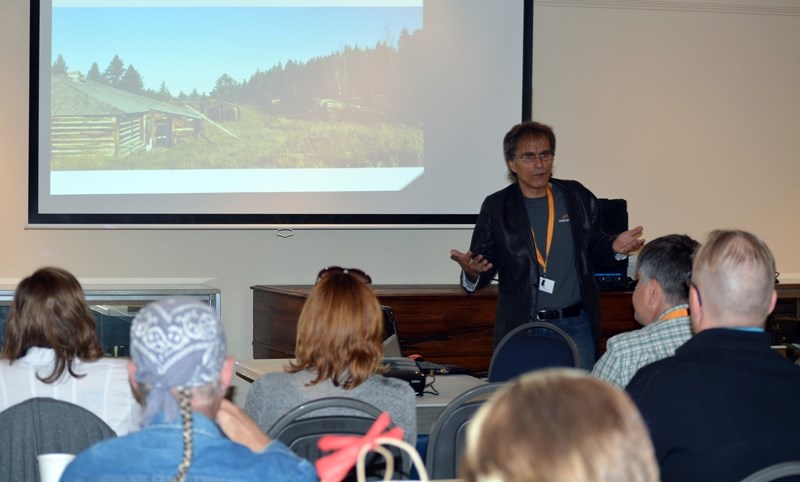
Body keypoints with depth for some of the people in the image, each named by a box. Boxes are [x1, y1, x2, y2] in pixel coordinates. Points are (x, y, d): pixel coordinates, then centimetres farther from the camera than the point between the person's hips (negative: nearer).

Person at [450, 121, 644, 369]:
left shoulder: (578, 197, 7)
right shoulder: (496, 207, 2)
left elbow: (597, 252, 13)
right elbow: (483, 264, 2)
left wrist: (615, 248, -8)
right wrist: (471, 271, -21)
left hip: (576, 326, 1)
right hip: (521, 328, -1)